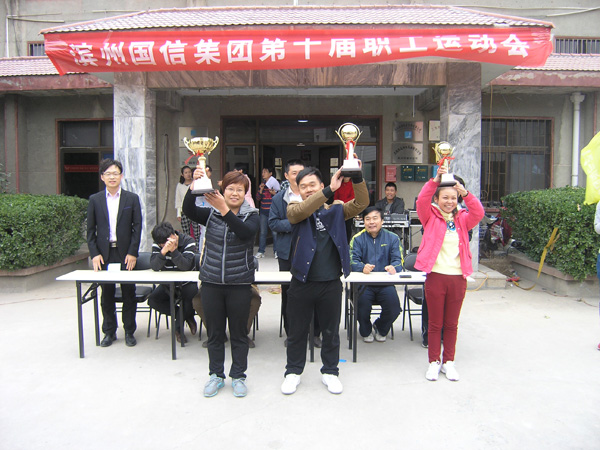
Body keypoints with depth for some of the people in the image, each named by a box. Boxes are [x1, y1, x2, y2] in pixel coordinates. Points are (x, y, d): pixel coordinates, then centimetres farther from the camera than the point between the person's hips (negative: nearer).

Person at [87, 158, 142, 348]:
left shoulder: (132, 198, 3)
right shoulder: (95, 200, 6)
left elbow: (137, 227, 0)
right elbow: (90, 230, 6)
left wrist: (132, 253, -7)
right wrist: (94, 254, -4)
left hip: (125, 253, -1)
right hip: (104, 253, 1)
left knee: (129, 294, 4)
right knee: (107, 294, 9)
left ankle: (129, 331, 16)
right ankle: (109, 332, 21)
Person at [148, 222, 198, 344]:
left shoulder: (188, 241, -18)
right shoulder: (157, 245, -11)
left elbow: (186, 266, -29)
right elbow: (154, 267, -26)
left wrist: (173, 250, -41)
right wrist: (164, 251, -41)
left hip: (187, 283, -3)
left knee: (191, 299, -31)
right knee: (153, 300, -19)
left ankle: (178, 326, -1)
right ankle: (187, 316, -4)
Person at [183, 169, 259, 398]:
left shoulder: (251, 216, -1)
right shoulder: (211, 214, 4)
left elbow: (245, 233, -23)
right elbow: (188, 210, -14)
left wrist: (224, 209, -32)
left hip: (239, 284, -1)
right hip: (211, 282, 2)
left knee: (239, 332, 9)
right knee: (214, 332, 13)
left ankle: (238, 376, 26)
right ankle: (216, 375, 29)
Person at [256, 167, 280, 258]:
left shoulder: (275, 183, -1)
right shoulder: (262, 185, 12)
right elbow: (257, 199, 9)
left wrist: (275, 193, -16)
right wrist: (261, 190, -5)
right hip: (263, 212, 4)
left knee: (275, 232, -1)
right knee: (262, 232, 6)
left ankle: (276, 251, 8)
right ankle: (261, 251, 11)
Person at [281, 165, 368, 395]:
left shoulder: (335, 210, 5)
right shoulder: (294, 209, -1)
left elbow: (361, 204, -8)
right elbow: (300, 212, -24)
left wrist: (357, 177, -24)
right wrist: (330, 190, -32)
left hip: (331, 283, 1)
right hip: (302, 282, -1)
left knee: (331, 332, 15)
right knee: (297, 331, 13)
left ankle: (330, 372, 33)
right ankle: (293, 372, 31)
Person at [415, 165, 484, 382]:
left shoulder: (462, 219, 8)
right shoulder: (431, 217, 1)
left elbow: (478, 213, -10)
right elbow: (421, 201, -16)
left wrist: (465, 193, -25)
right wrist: (435, 181, -30)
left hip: (458, 277, 2)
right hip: (436, 276, -2)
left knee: (451, 323, 12)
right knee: (435, 323, 7)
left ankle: (448, 361, 26)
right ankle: (434, 362, 21)